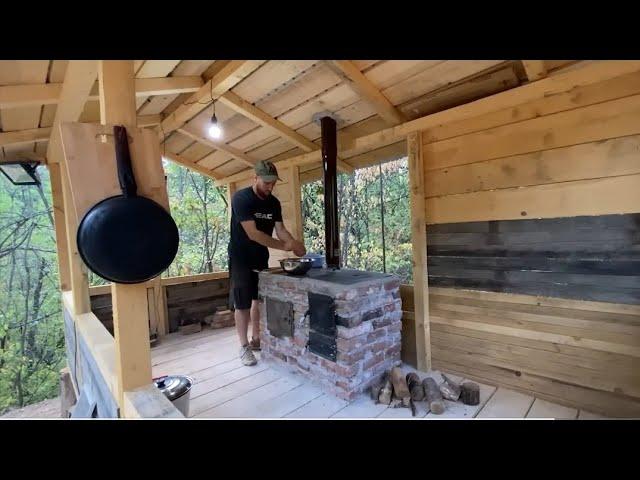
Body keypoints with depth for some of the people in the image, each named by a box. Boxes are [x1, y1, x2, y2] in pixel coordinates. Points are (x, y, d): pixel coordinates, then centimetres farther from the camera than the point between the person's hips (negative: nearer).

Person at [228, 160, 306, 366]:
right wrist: (284, 246, -31)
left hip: (261, 258, 6)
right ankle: (244, 346, 14)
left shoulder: (274, 202, 1)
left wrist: (295, 244, -22)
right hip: (241, 258, -6)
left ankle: (256, 339, 28)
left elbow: (280, 229, -1)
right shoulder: (241, 198, -21)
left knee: (259, 299, 12)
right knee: (242, 304, 0)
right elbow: (252, 233, -28)